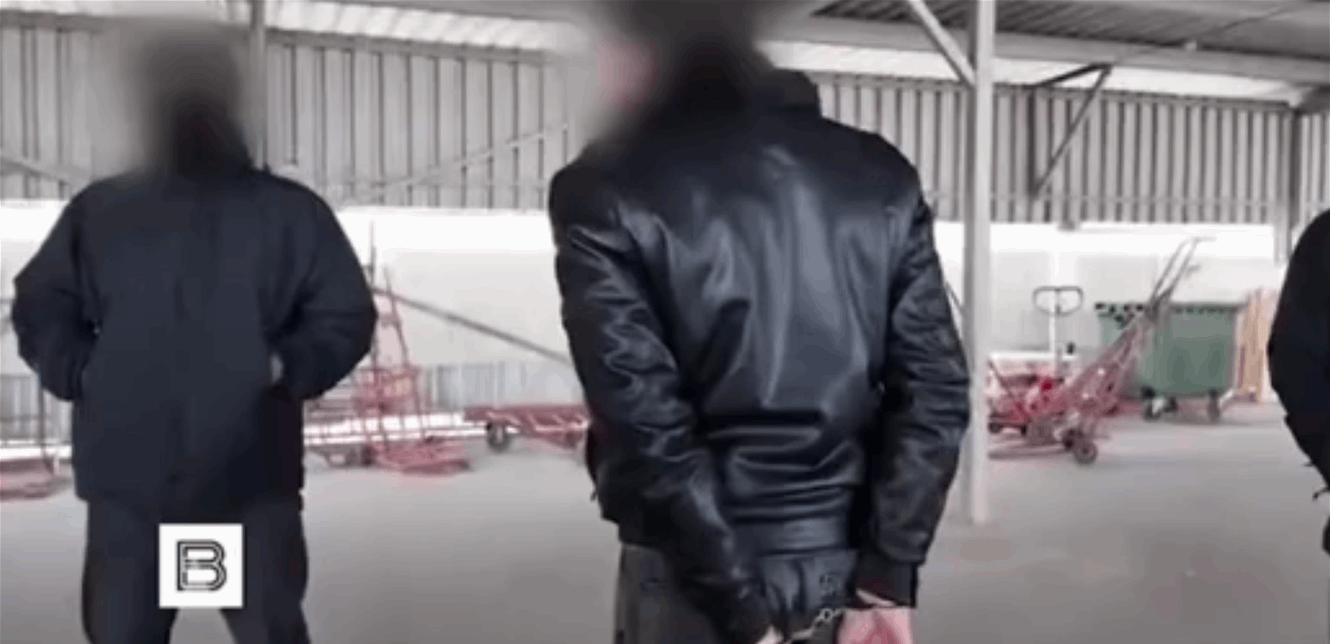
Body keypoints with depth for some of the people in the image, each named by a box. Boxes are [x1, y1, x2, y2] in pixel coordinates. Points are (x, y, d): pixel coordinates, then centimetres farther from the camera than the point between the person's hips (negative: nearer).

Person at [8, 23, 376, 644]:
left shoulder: (290, 212, 3)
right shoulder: (98, 211, 9)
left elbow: (347, 315, 3)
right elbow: (39, 308, 15)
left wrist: (286, 368, -14)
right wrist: (79, 371, -3)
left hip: (252, 479, -2)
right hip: (127, 481, 2)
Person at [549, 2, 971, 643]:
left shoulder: (609, 194, -11)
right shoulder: (879, 176, 2)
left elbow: (646, 426, -18)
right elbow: (934, 390, -4)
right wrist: (887, 575, -4)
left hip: (696, 578, -4)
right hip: (848, 563, 4)